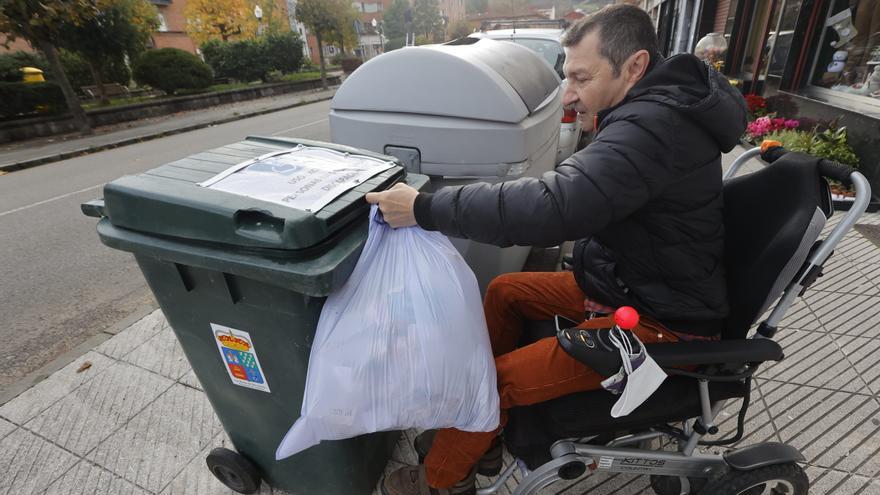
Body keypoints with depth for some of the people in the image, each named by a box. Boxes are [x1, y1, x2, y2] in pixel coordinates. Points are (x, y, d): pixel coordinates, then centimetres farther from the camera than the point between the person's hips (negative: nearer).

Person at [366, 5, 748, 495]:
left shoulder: (653, 125, -27)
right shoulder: (658, 110, 6)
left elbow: (555, 205, -39)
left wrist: (424, 208, -33)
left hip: (660, 323, -10)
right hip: (632, 282, 10)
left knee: (492, 378, -12)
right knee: (504, 291, 9)